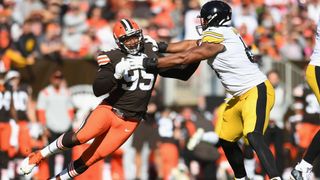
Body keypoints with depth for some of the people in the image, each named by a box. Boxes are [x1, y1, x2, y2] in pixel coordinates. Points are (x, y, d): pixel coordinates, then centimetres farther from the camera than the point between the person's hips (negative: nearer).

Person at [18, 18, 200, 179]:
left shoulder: (152, 54, 3)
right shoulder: (114, 58, -7)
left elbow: (183, 74, 7)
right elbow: (98, 90, -11)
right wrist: (116, 75, -27)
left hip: (129, 120, 2)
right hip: (110, 109, -2)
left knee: (96, 155, -3)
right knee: (82, 136, -24)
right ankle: (39, 155, -5)